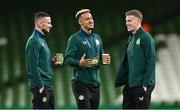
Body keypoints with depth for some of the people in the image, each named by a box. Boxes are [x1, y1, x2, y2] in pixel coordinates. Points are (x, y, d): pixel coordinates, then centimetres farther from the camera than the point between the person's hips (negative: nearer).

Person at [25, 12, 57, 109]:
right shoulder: (34, 40, -13)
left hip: (48, 86, 10)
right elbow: (33, 66, -19)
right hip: (41, 87, -10)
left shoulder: (41, 39, 18)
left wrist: (52, 62, 5)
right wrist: (40, 86, -20)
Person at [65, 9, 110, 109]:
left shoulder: (97, 38, 16)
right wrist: (79, 63, -31)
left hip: (95, 82, 7)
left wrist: (105, 60, 2)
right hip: (81, 82, -7)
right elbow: (68, 59, -12)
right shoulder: (75, 38, -6)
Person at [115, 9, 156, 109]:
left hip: (142, 85, -9)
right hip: (130, 84, 9)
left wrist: (146, 84, -18)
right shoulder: (131, 38, 15)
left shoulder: (146, 38, -11)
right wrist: (120, 80, 14)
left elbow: (151, 63, -15)